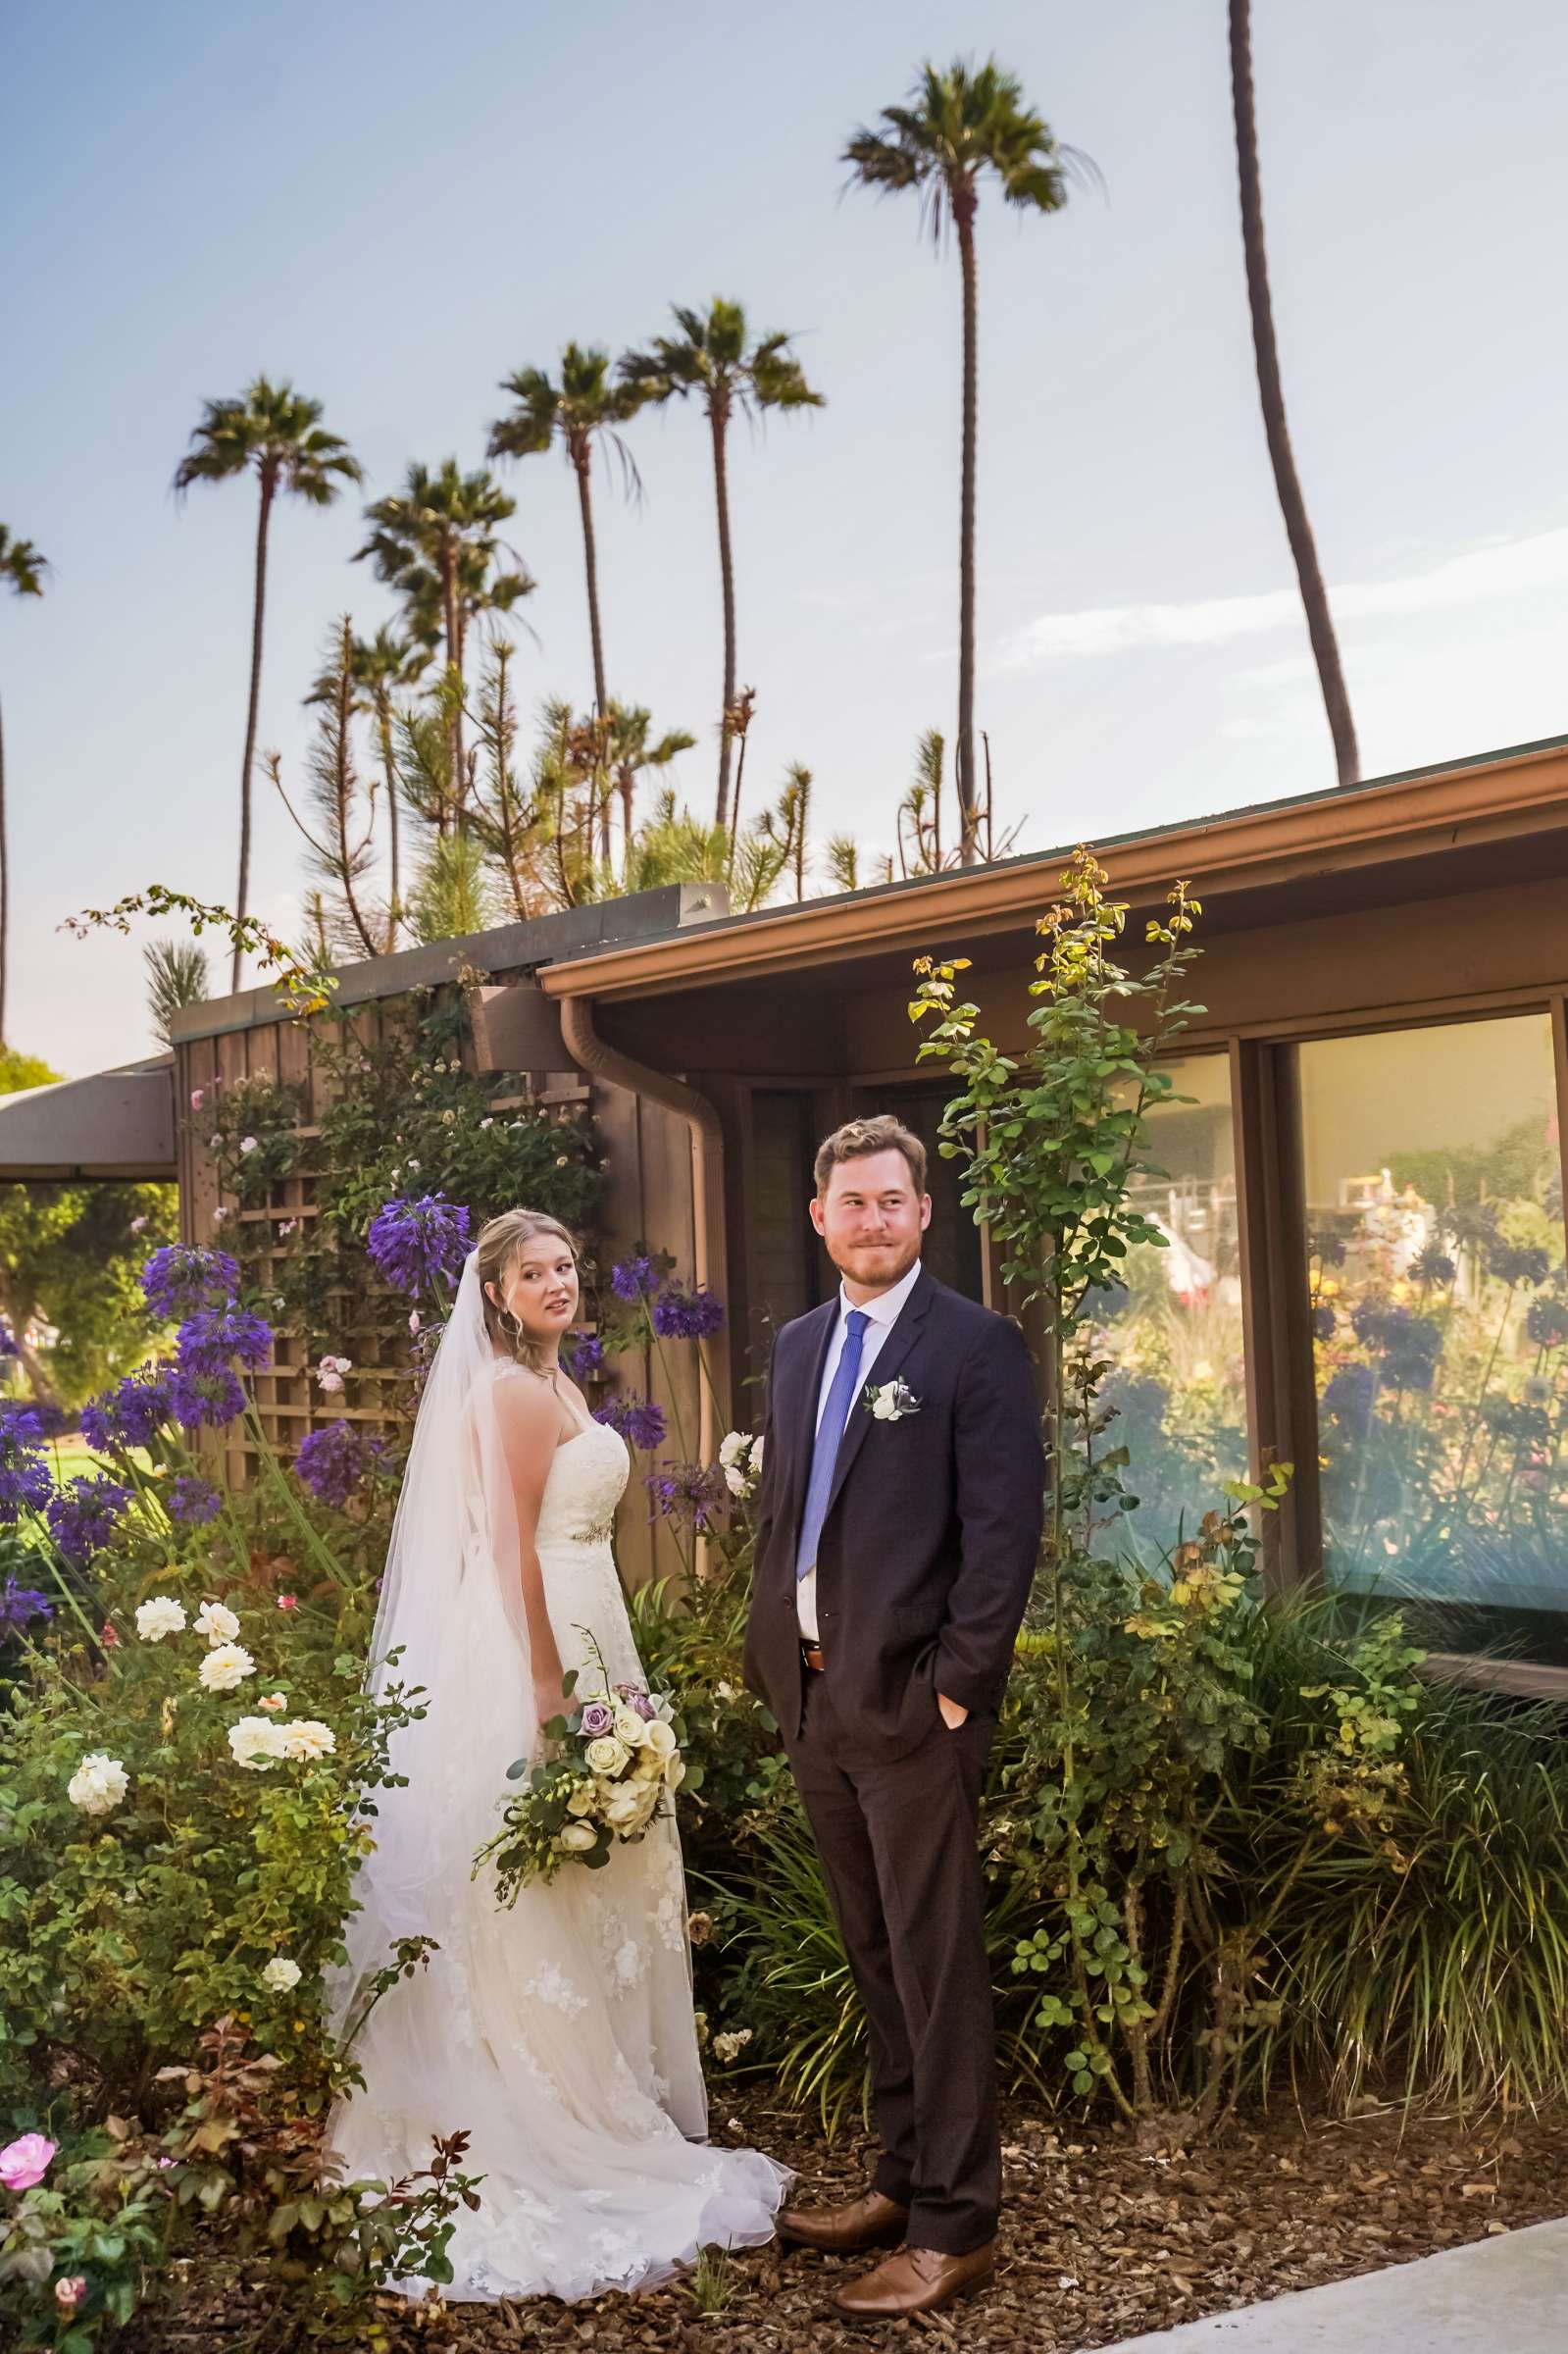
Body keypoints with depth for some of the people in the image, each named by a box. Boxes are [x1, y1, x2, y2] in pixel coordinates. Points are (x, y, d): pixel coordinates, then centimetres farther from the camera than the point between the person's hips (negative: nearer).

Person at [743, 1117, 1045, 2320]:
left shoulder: (978, 1346, -9)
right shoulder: (799, 1344, 13)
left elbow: (1005, 1530, -13)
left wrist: (958, 1684, -16)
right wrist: (772, 1651, 11)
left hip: (912, 1699, -7)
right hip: (813, 1691, 7)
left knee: (936, 1967, 1)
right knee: (876, 1961, 17)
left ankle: (954, 2227, 12)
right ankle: (901, 2183, 30)